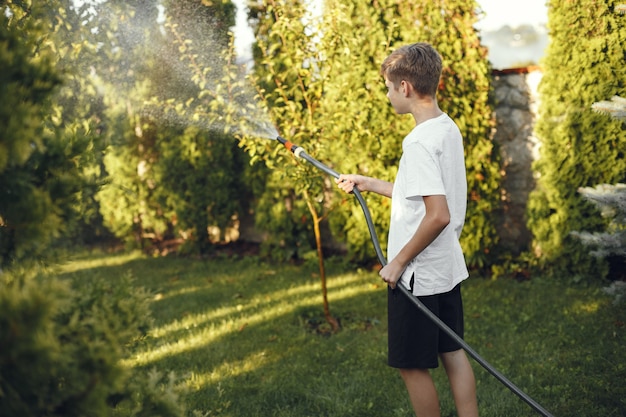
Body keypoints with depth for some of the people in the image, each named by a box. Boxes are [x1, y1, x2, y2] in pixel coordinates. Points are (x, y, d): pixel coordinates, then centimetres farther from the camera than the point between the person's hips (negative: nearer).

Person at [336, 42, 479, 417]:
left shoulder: (420, 142, -22)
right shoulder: (449, 129, 7)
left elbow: (438, 215, -28)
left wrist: (398, 262, -18)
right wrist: (369, 184, 22)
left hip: (419, 276, -9)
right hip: (448, 269, 9)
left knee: (413, 365, 5)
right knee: (453, 354, 16)